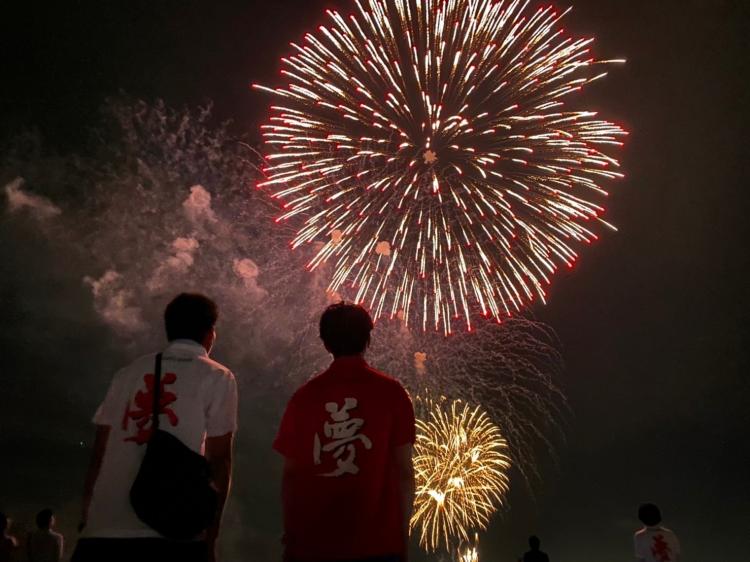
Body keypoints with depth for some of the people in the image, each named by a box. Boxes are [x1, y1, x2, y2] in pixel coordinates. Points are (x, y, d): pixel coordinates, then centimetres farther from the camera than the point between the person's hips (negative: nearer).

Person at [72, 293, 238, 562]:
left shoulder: (127, 373, 16)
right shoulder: (217, 378, 4)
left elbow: (98, 454, 13)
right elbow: (219, 459, -1)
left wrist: (86, 520, 18)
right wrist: (211, 535, 4)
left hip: (102, 530, 4)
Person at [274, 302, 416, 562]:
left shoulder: (305, 395, -3)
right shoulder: (392, 393, -6)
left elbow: (291, 473, 1)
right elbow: (403, 469, -5)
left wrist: (290, 533, 12)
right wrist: (403, 531, 6)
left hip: (313, 538, 1)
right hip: (377, 539, -1)